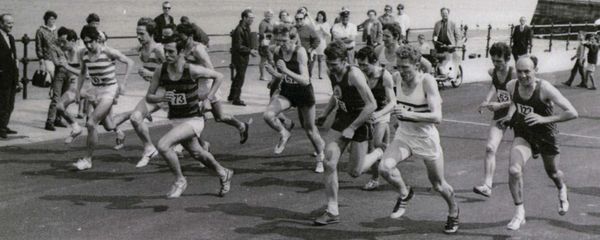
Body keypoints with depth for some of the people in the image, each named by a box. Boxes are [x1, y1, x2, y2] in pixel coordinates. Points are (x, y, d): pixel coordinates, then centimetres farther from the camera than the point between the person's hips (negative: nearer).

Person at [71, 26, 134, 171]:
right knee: (107, 126, 12)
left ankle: (87, 159, -6)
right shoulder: (83, 55, 1)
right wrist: (78, 91, 9)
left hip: (109, 90, -6)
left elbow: (129, 62, -7)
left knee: (91, 123, -17)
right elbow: (82, 73, 18)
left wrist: (123, 83, -13)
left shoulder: (108, 52, -14)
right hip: (95, 90, 6)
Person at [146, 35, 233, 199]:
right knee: (197, 153, 23)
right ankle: (223, 174, 50)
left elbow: (219, 76, -4)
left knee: (163, 145, -24)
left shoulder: (193, 71, -19)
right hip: (175, 120, 6)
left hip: (194, 119, -6)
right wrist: (160, 98, -20)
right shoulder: (160, 72, -8)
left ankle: (180, 181, -1)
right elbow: (148, 97, 0)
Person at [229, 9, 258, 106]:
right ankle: (236, 99, 4)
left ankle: (231, 96, 30)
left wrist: (251, 50, 1)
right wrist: (250, 51, -23)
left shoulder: (247, 28, 7)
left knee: (238, 76, 18)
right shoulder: (239, 30, -22)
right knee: (240, 77, -4)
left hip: (244, 57, 9)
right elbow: (238, 47, -23)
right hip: (239, 57, -9)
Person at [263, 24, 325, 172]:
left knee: (309, 129, 10)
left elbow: (305, 80, -29)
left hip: (303, 92, -4)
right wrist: (273, 73, -17)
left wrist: (286, 71, -40)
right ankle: (284, 135, 9)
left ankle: (321, 158, 37)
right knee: (268, 115, -23)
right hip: (286, 91, 4)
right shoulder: (277, 52, -9)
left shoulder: (300, 52, -24)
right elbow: (280, 75, 6)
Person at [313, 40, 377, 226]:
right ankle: (332, 212, 0)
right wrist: (325, 114, 14)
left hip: (360, 122, -7)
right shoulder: (332, 73, 0)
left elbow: (372, 105, -26)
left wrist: (352, 128, -23)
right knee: (329, 164, -7)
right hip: (342, 119, 7)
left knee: (355, 172, 1)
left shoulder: (354, 75, -24)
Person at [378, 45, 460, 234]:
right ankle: (404, 194, 8)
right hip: (403, 135, 4)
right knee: (384, 167, -23)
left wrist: (409, 114, -41)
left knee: (438, 185, 11)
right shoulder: (397, 77, -8)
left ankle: (454, 211, 44)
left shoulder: (427, 81, -23)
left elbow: (437, 117, -31)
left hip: (426, 138, -4)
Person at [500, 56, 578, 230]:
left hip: (546, 135, -2)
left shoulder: (545, 89, -27)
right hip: (523, 135, 2)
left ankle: (562, 191, 59)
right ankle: (519, 212, -4)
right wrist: (510, 115, -3)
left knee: (552, 173, 20)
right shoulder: (511, 86, -12)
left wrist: (544, 119, -36)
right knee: (514, 170, -21)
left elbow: (572, 113, -29)